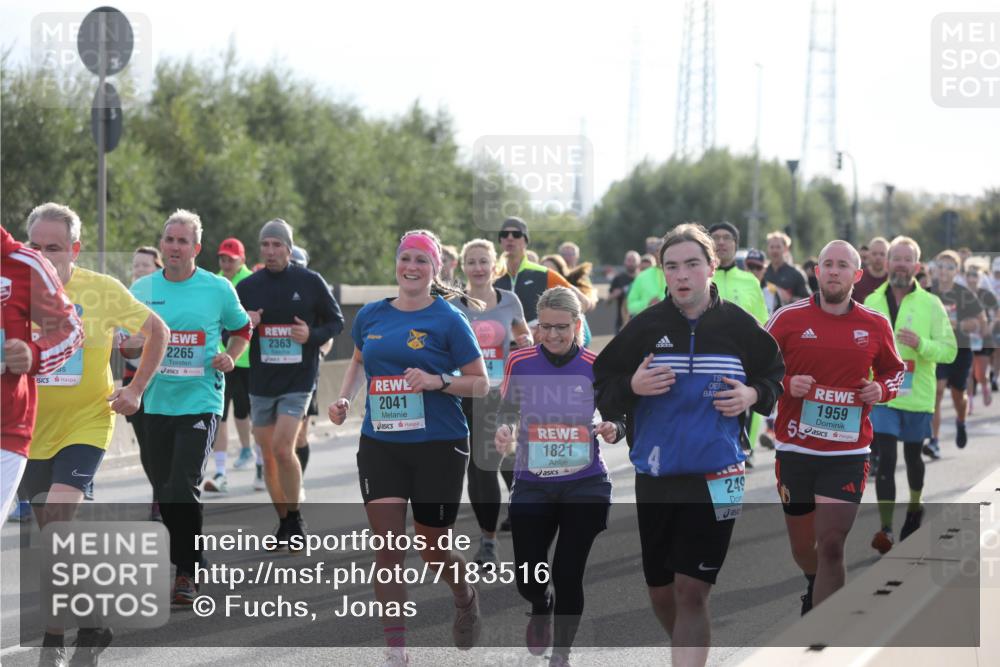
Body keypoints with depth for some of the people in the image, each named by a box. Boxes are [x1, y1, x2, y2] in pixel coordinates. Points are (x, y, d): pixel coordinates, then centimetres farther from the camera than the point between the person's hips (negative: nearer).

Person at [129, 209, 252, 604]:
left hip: (200, 401, -4)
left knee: (183, 488, -15)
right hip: (155, 403, 4)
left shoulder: (218, 289, -1)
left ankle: (188, 574, -6)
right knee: (163, 490, 8)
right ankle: (181, 561, 26)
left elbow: (242, 329, 15)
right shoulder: (141, 289, 6)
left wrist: (230, 358, -4)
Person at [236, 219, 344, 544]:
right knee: (268, 456, 8)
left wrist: (313, 335, -14)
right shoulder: (247, 287, 4)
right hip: (260, 382, 4)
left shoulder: (310, 282, -3)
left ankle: (296, 518, 1)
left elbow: (336, 321, 5)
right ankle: (284, 521, 23)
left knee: (283, 449, -16)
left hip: (298, 380, -4)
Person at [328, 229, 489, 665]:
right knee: (388, 549, -6)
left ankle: (465, 598, 43)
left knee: (433, 551, 8)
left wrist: (438, 381, -21)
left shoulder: (448, 319, -7)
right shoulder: (371, 315, 6)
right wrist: (344, 399, 9)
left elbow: (481, 384, -5)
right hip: (379, 445, 3)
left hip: (439, 446, -3)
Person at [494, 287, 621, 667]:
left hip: (585, 486, -1)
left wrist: (614, 430, -21)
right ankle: (542, 608, 37)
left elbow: (618, 416, 1)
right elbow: (507, 410, 8)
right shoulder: (520, 362, -3)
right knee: (528, 578, -1)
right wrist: (504, 430, -13)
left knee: (568, 576, 0)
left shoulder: (596, 366, -5)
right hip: (531, 486, 1)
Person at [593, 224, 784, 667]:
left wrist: (754, 395, -7)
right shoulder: (645, 327, -2)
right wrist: (632, 387, -17)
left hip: (716, 476, -2)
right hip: (654, 477, 2)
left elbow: (774, 376, 14)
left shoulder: (738, 326, -2)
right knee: (660, 593, 11)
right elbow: (601, 390, 4)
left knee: (691, 592, -8)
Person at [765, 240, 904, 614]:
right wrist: (786, 384, -13)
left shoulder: (876, 325, 3)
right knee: (802, 548, 14)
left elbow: (894, 371, 19)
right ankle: (815, 587, 50)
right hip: (794, 450, 1)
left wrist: (881, 390, -3)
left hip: (848, 453, -1)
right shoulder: (789, 318, -2)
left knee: (830, 546, -13)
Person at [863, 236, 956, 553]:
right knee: (884, 460, -9)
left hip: (917, 396, 0)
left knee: (912, 456, 17)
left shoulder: (931, 304, -5)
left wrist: (920, 344, -26)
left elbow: (949, 350, -10)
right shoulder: (872, 302, 3)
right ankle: (886, 530, -10)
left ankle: (914, 508, 43)